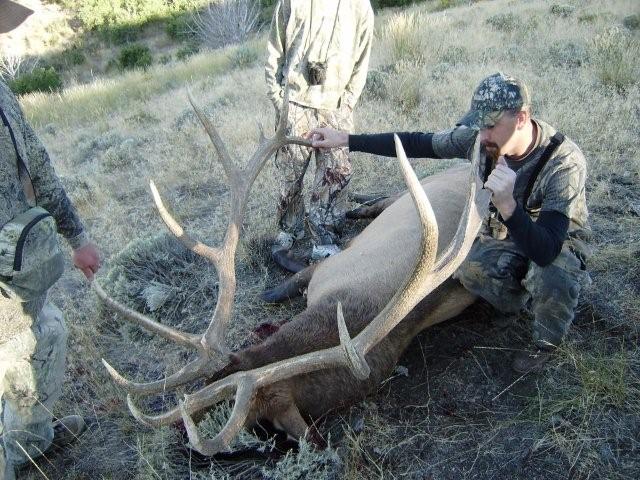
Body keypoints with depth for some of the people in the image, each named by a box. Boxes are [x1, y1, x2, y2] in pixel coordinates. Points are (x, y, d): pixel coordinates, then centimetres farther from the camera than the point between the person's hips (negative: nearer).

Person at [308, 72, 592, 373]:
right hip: (503, 233, 4)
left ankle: (545, 345, -4)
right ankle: (519, 297, 9)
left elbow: (545, 251, -42)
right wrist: (345, 140, -14)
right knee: (470, 270, -27)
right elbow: (416, 144, -12)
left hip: (557, 240, -4)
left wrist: (507, 205, -58)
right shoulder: (478, 137, -21)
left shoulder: (565, 164, -34)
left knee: (551, 275, -38)